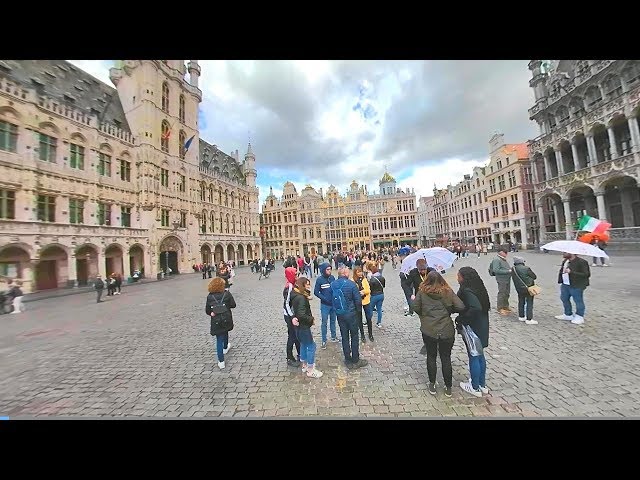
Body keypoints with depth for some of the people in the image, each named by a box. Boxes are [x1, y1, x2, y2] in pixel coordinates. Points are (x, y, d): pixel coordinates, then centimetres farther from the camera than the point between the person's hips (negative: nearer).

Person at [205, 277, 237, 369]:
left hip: (216, 322, 0)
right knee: (225, 333, 30)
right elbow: (233, 305, -6)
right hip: (226, 319, 1)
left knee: (219, 340, 7)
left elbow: (207, 311, 0)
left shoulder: (209, 297, -6)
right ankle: (225, 348, 54)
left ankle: (221, 361, 8)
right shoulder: (227, 294, -11)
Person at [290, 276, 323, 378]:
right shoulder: (301, 298, -26)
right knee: (311, 346, 2)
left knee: (303, 344, 22)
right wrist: (311, 319, -18)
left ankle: (305, 365, 37)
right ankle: (310, 370, 14)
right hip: (303, 326, -10)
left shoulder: (296, 295, 4)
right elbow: (301, 315, -30)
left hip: (300, 325, 10)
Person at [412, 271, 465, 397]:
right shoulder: (447, 291, -5)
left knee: (431, 357, 16)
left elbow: (416, 307, -9)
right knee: (446, 358, 16)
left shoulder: (422, 291, -7)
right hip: (446, 331, 1)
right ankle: (448, 387, 28)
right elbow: (460, 307, -10)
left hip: (428, 330, 0)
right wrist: (449, 311, 8)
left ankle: (432, 384, 26)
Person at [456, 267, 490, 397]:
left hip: (473, 329, -9)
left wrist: (462, 320, -22)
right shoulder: (477, 288, 3)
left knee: (473, 357, 8)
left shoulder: (467, 291, -24)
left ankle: (475, 388, 24)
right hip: (482, 327, 9)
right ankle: (482, 385, 37)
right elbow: (481, 306, 9)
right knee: (480, 355, 21)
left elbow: (476, 308, -35)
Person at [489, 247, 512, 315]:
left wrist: (511, 269, 7)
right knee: (501, 294, -3)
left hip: (507, 279, 9)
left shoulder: (504, 259, 13)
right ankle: (500, 309, 7)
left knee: (506, 293, 18)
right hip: (501, 279, -9)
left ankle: (505, 306, 33)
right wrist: (508, 271, -23)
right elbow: (496, 270, -24)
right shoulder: (496, 260, -17)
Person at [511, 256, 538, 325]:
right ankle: (529, 319, 5)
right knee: (529, 303, 3)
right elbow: (534, 277, -5)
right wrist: (528, 278, 12)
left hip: (519, 289, 5)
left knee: (521, 302, 17)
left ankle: (521, 316, 27)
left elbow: (514, 280, 3)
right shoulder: (526, 268, -17)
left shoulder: (513, 269, -4)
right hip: (529, 288, -5)